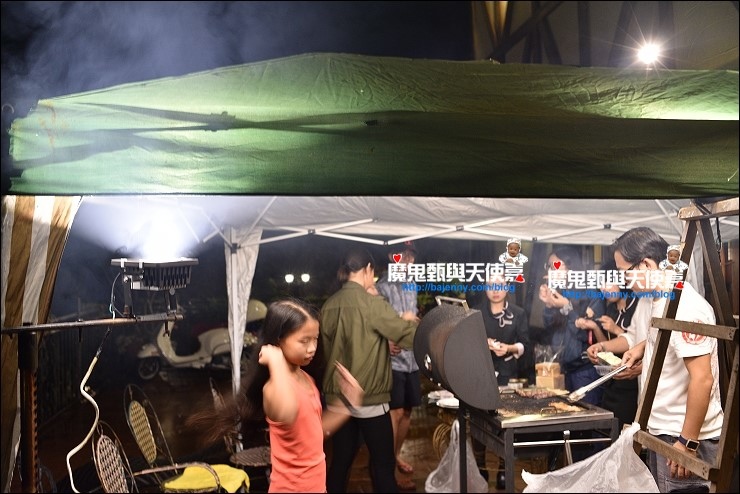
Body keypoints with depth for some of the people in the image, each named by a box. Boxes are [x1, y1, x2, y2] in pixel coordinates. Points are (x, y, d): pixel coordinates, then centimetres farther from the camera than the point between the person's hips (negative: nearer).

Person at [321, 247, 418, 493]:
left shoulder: (329, 305, 3)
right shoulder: (371, 303, -15)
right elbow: (408, 335, -12)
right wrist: (409, 322, 10)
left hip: (337, 395, 6)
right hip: (368, 396, -6)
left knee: (340, 460, 14)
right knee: (383, 463, 4)